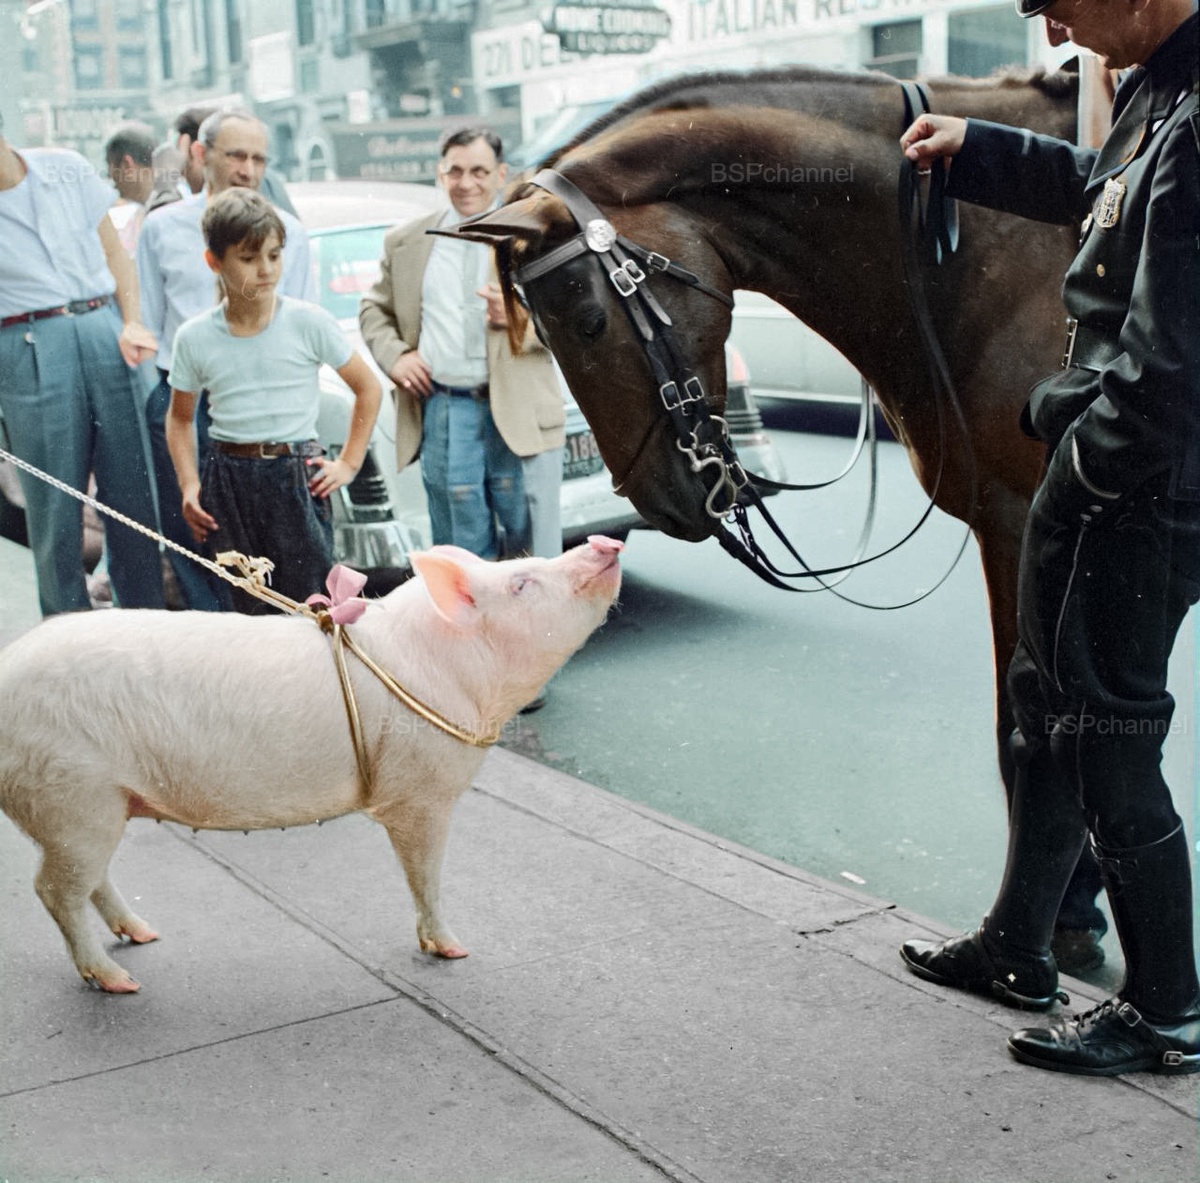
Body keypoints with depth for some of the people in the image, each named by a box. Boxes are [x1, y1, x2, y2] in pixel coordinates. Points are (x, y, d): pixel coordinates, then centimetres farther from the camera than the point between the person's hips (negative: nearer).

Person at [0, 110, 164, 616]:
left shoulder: (67, 170, 7)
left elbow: (114, 252, 14)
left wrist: (132, 324, 1)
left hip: (104, 333, 3)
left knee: (132, 483, 4)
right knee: (54, 500, 0)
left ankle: (147, 617, 15)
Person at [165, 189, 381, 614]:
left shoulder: (309, 322, -3)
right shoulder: (195, 337, 2)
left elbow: (368, 388, 6)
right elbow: (180, 419, 13)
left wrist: (348, 463, 1)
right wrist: (189, 484, 0)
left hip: (296, 475, -2)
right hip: (228, 478, 2)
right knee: (249, 607, 7)